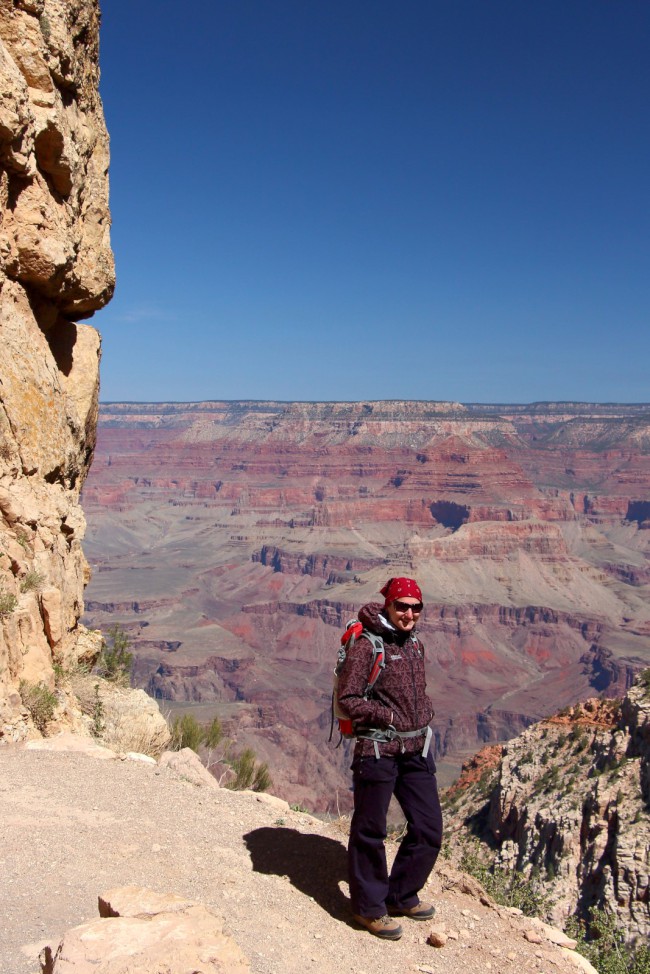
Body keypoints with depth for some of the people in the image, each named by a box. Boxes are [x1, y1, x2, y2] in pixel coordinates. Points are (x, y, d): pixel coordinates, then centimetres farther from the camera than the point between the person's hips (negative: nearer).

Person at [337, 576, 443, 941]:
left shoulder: (416, 644, 9)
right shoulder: (367, 646, -13)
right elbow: (347, 699, -14)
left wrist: (426, 711, 5)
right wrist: (388, 716, -17)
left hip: (417, 749, 7)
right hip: (378, 750, -7)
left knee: (429, 829, 12)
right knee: (370, 832, 6)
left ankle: (401, 896, 32)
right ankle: (369, 907, 25)